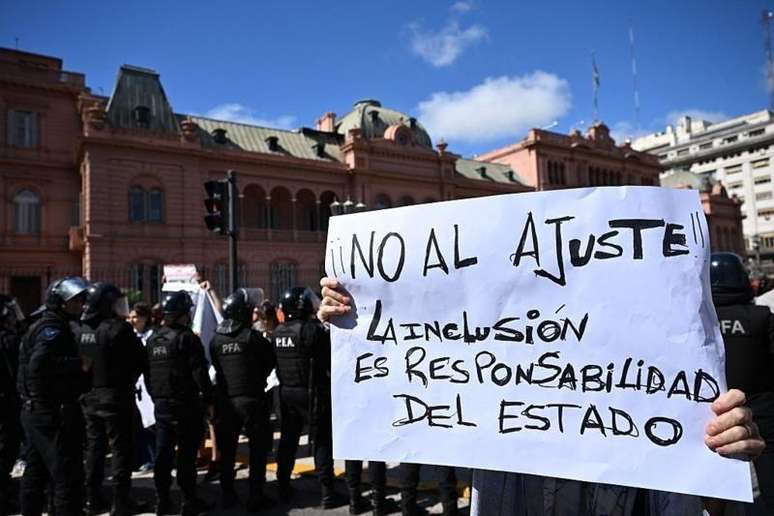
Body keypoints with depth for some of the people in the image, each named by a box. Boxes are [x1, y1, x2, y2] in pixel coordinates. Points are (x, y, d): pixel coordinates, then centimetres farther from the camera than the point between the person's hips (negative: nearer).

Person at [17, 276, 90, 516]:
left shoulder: (39, 327, 16)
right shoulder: (53, 329, -16)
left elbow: (34, 365, 18)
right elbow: (39, 364, -32)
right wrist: (78, 364, -24)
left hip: (34, 412, 10)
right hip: (54, 414, -10)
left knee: (35, 475, 21)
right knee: (68, 478, -5)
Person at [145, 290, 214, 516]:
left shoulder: (153, 339, 9)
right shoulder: (187, 338, -14)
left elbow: (147, 374, 16)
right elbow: (200, 373, -16)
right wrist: (208, 401, -8)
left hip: (161, 405, 7)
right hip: (185, 405, -7)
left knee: (163, 454, 13)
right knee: (187, 455, 1)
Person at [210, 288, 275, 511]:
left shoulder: (216, 339, 0)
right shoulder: (251, 336, -14)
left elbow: (216, 367, 8)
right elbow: (270, 360, -3)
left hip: (225, 399, 5)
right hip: (251, 398, -5)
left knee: (227, 449, 15)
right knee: (258, 448, 6)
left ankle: (227, 495, 24)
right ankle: (255, 497, 9)